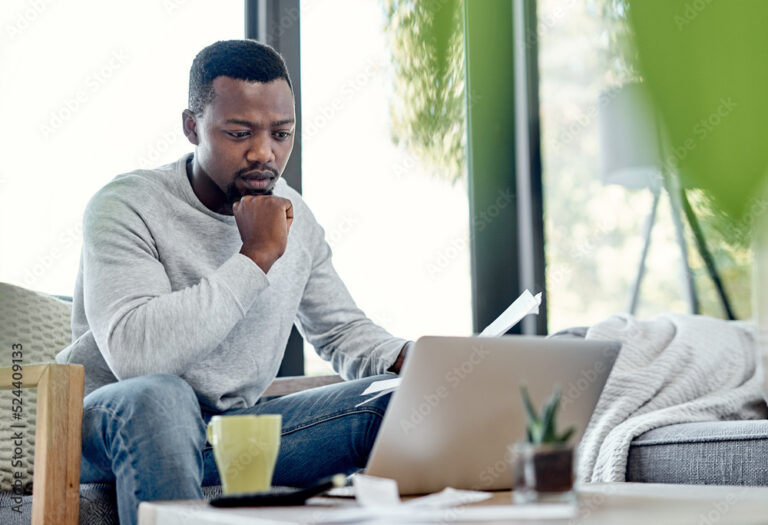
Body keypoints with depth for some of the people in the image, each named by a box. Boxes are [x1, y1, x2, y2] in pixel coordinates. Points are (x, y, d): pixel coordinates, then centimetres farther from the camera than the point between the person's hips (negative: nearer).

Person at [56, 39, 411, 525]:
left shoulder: (291, 215, 5)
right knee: (155, 395, -40)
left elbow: (343, 330, 16)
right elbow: (134, 353, -31)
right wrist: (257, 255, -26)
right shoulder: (127, 207, -15)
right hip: (113, 429, -5)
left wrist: (409, 359, -7)